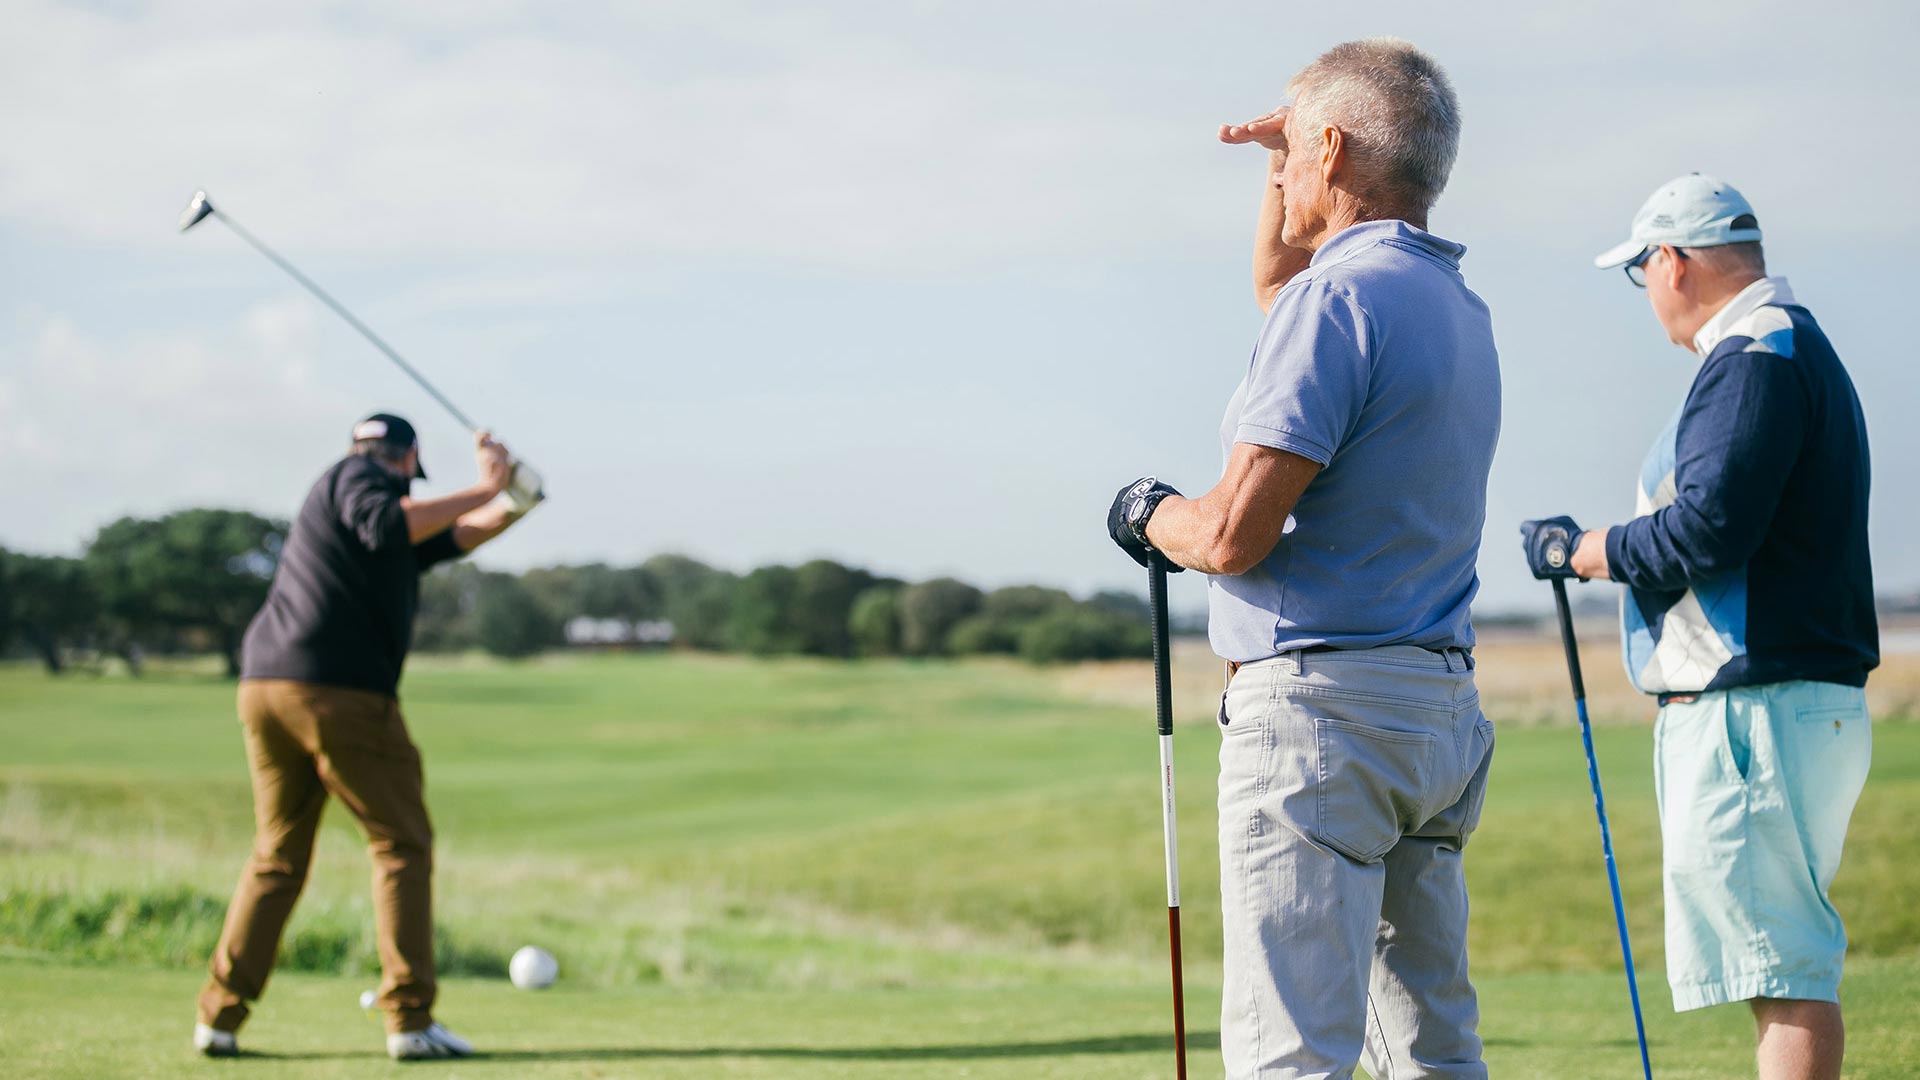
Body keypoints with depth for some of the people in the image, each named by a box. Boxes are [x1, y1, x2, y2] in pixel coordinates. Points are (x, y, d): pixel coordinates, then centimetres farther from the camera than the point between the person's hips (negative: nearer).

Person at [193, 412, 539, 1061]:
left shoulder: (339, 490, 28)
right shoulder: (361, 475, 4)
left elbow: (448, 540, 32)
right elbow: (387, 525, -20)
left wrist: (506, 504, 19)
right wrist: (482, 490, -15)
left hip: (264, 686, 8)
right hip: (340, 692, -8)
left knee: (277, 856, 15)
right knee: (401, 844, 1)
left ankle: (219, 1014, 8)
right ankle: (409, 1019, -4)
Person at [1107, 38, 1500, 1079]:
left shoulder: (1340, 294, -13)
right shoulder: (1457, 305, 16)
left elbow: (1236, 533, -18)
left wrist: (1150, 514, 1)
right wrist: (1288, 171, 29)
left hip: (1322, 710, -9)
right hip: (1443, 714, 9)